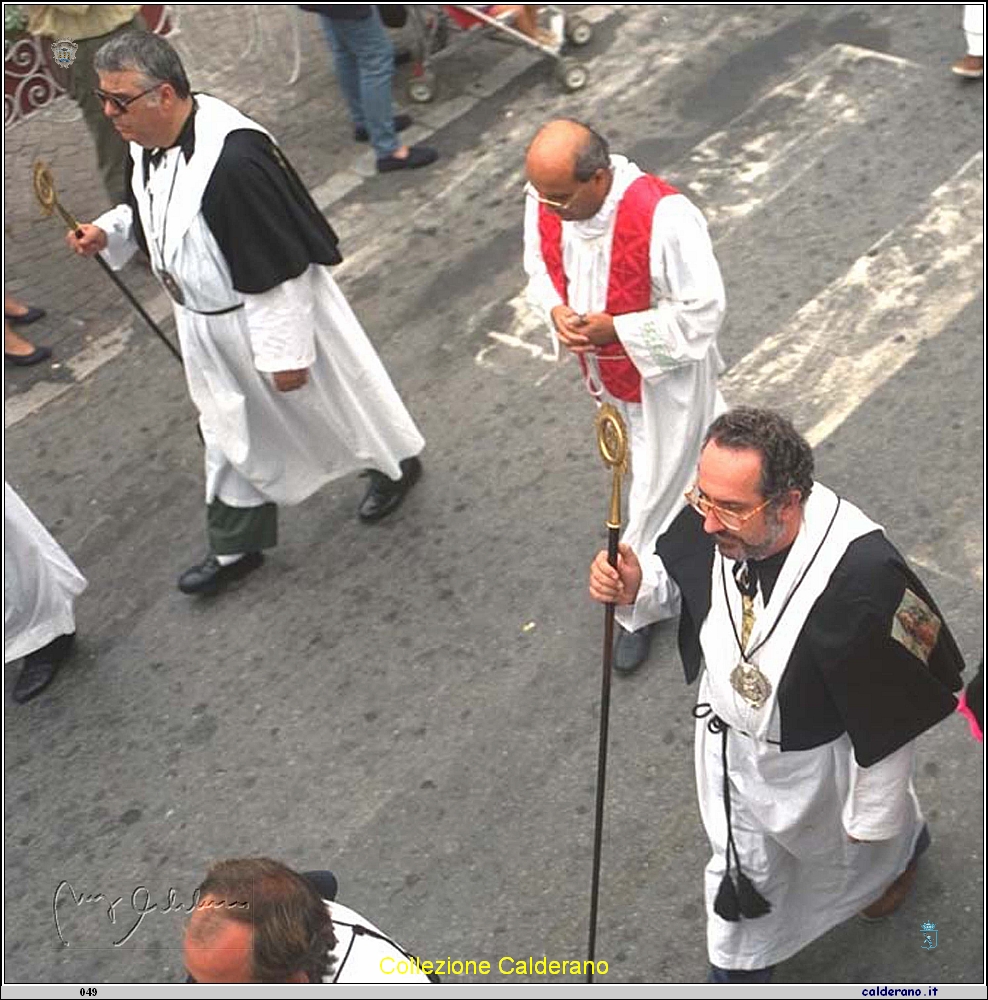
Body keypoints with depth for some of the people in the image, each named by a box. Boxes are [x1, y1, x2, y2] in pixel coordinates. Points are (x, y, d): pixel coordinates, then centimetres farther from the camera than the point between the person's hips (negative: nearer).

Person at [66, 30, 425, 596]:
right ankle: (236, 547, 38)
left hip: (269, 312, -8)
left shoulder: (232, 160, -35)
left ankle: (396, 464, 47)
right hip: (207, 323, 8)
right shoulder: (147, 144, -7)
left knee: (330, 399, 17)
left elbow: (278, 268, -28)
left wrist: (285, 352, -21)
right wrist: (107, 233, -5)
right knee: (230, 431, 20)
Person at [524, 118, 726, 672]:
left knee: (658, 485, 8)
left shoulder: (664, 218, -36)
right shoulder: (546, 200, -17)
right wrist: (557, 309, -18)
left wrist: (616, 328, -30)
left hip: (665, 370, -6)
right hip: (608, 366, 6)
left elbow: (702, 309, -26)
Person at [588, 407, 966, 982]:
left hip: (815, 758, -3)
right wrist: (635, 586, -25)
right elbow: (674, 568, -2)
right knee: (741, 856, 28)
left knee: (848, 844, 32)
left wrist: (874, 812, -11)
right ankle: (740, 967, 57)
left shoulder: (861, 577, -42)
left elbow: (890, 713, -25)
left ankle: (903, 845, 69)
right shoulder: (718, 522, -27)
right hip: (731, 738, 4)